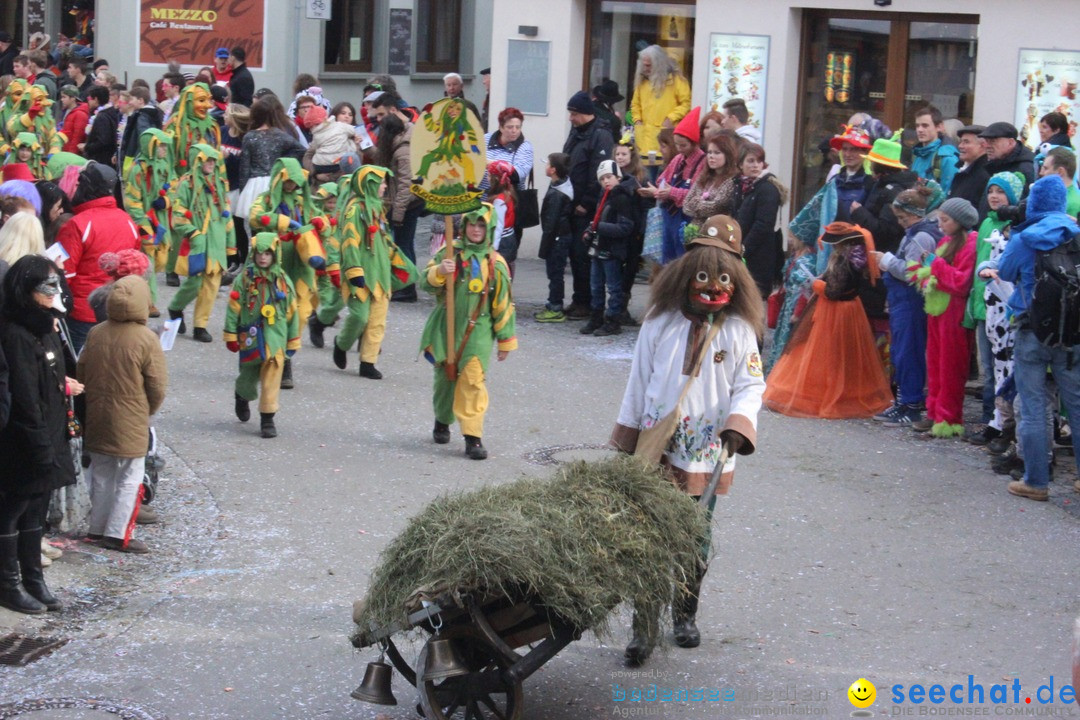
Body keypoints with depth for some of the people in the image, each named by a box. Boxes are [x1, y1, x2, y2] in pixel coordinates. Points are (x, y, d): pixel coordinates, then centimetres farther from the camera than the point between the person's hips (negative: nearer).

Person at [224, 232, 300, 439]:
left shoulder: (283, 281, 2)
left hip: (275, 337, 1)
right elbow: (233, 308, -1)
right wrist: (231, 336, -3)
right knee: (249, 376, 12)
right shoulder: (244, 279, -3)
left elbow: (292, 312, 8)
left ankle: (267, 419, 5)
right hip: (250, 337, -1)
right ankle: (242, 397, 46)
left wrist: (293, 341, 10)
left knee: (272, 379, -3)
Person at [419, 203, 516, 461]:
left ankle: (473, 437, -13)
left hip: (478, 330, -1)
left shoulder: (495, 263, 1)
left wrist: (505, 340, 8)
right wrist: (439, 272, -26)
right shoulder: (449, 252, 1)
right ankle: (442, 421, 38)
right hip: (445, 326, 2)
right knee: (445, 378, 13)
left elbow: (503, 305, 6)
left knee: (473, 380, -14)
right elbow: (425, 282, -4)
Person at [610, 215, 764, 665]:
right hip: (656, 450, 0)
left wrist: (737, 425, -17)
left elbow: (750, 384, 2)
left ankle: (685, 615, 28)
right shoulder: (661, 323, 2)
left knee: (696, 541, 9)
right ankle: (643, 628, -4)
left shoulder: (739, 331, 1)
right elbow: (638, 383, 8)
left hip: (706, 455, 1)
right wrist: (627, 442, 8)